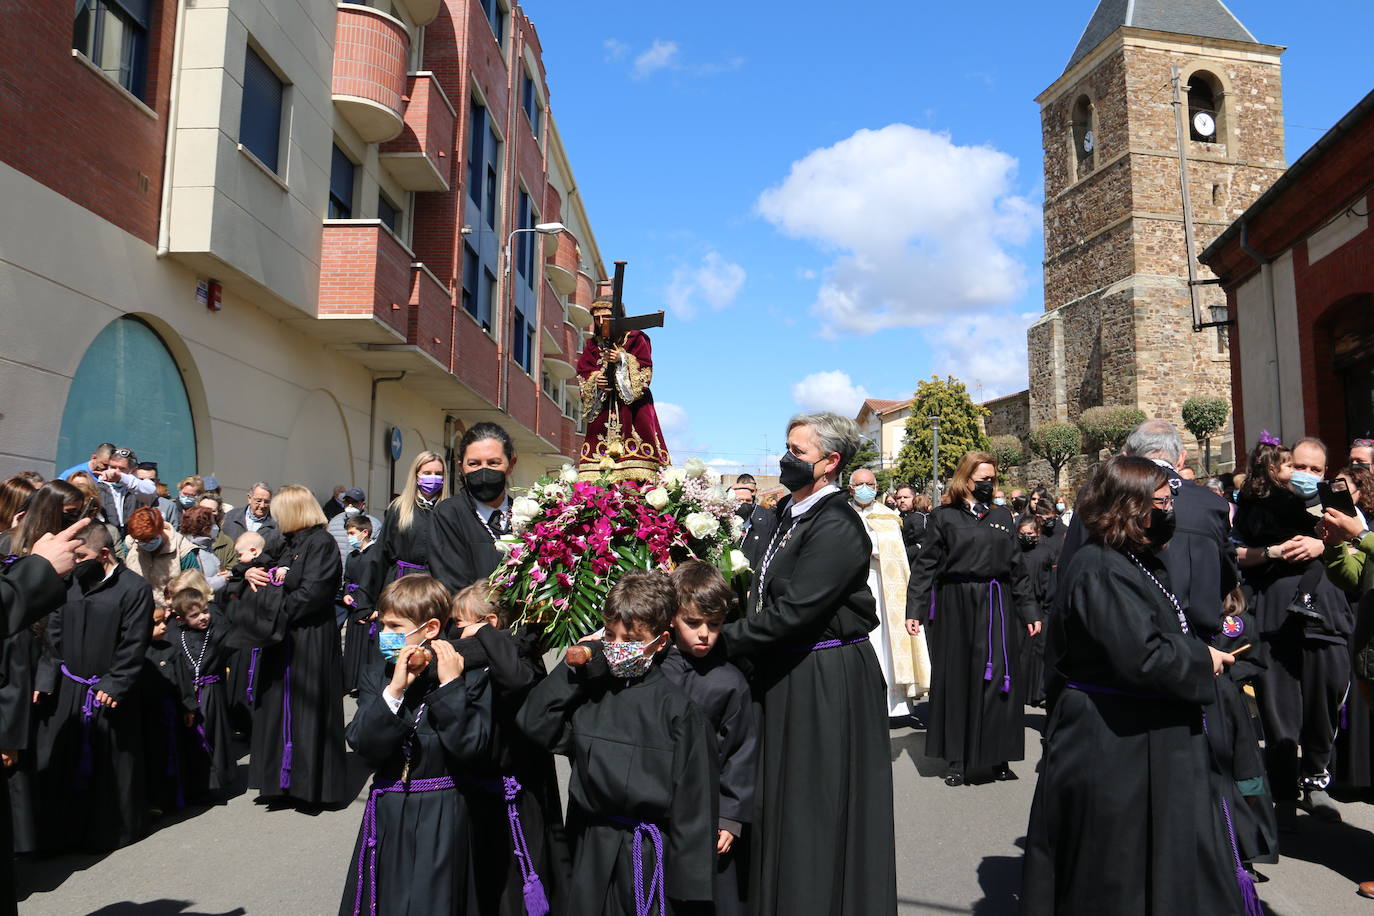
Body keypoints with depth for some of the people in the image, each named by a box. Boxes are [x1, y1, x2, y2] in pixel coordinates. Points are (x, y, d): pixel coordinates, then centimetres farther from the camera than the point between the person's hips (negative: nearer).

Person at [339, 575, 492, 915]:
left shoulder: (469, 677, -10)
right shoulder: (380, 677, 2)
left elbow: (470, 745, -20)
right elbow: (363, 746, -9)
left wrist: (450, 685, -23)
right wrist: (394, 690, -20)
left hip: (440, 819, -4)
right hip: (388, 815, 4)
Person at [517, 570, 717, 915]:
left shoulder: (675, 706, -11)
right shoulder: (588, 692, 2)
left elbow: (693, 794, -9)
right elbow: (535, 724, -6)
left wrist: (689, 881, -9)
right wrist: (573, 668, -7)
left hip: (648, 853, -4)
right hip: (590, 848, 4)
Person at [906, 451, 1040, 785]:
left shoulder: (1002, 516, 12)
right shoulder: (944, 517, 1)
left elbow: (1017, 568, 14)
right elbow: (924, 567, -3)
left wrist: (1029, 610, 10)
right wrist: (914, 610, -10)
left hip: (997, 607, 3)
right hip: (955, 606, -3)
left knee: (997, 679, 2)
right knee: (957, 679, 3)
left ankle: (997, 755, 15)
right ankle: (955, 760, 13)